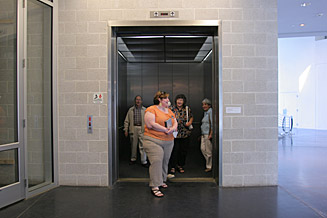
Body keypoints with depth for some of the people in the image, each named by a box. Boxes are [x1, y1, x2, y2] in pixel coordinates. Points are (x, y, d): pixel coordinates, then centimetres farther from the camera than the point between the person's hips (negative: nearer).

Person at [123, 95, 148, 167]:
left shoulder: (145, 110, 9)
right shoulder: (131, 110, 11)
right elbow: (126, 121, 11)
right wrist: (126, 130, 4)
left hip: (142, 129, -1)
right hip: (133, 128, 2)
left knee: (142, 145, -5)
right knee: (133, 145, 10)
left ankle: (144, 161, 1)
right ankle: (133, 159, 25)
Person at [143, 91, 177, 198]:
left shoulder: (169, 111, 17)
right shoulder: (151, 110, -8)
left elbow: (175, 122, 16)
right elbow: (150, 124, -19)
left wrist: (173, 128, -8)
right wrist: (166, 129, -16)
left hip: (168, 142, 7)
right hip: (153, 141, -7)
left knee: (165, 162, 13)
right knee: (156, 162, -13)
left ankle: (161, 180, 32)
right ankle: (154, 187, -7)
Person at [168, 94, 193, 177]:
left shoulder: (187, 108, 6)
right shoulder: (172, 109, 0)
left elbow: (191, 117, 17)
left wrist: (190, 122, -2)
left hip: (185, 134, 3)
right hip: (175, 134, -3)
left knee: (183, 151, 9)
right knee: (174, 150, -6)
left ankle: (180, 165, 25)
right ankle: (172, 167, 4)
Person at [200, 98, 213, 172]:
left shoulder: (210, 112, -10)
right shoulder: (205, 113, 18)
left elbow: (212, 124, -16)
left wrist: (210, 134, -20)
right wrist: (201, 134, 20)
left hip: (208, 134, -9)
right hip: (203, 134, 9)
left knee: (208, 150, -2)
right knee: (203, 148, 8)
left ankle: (209, 166, 9)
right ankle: (208, 163, 22)